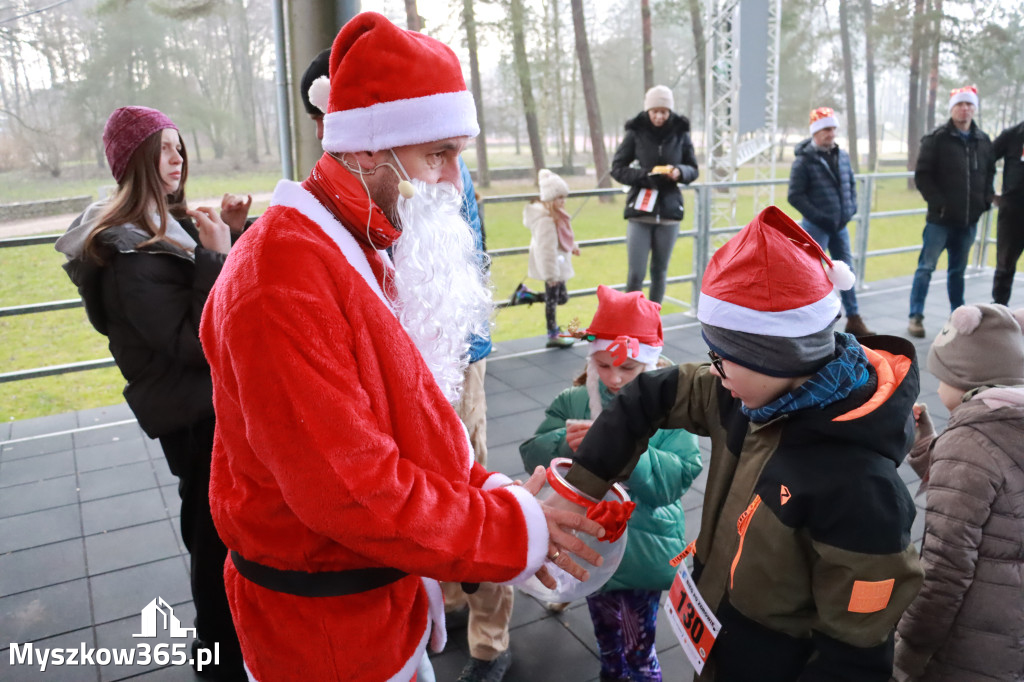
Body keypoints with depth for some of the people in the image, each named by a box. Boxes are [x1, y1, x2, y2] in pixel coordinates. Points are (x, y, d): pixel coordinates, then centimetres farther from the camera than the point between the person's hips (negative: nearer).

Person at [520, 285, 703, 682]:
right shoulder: (573, 402, -5)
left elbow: (680, 475, -21)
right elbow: (532, 454, -10)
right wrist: (563, 443, -30)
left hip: (645, 553, -3)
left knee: (637, 648, 11)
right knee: (607, 641, 24)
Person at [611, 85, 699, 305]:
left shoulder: (680, 133, 2)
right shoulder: (636, 132, -3)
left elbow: (693, 169, 8)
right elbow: (617, 168, 1)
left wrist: (680, 172, -14)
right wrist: (643, 175, -16)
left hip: (669, 211, 2)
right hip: (640, 210, -2)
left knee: (660, 271, 9)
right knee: (636, 273, -5)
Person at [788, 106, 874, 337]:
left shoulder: (842, 156, 8)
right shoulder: (804, 160, -11)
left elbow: (851, 184, 20)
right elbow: (795, 196, -13)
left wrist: (851, 209, 4)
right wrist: (819, 217, -17)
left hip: (840, 225, 6)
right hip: (816, 227, -6)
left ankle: (854, 320, 18)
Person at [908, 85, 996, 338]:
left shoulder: (983, 140, 9)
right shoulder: (936, 139, -6)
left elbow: (990, 173, 18)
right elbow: (922, 175, -9)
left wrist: (986, 199, 4)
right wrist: (938, 202, -16)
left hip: (969, 219, 5)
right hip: (940, 218, -5)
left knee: (958, 269, 14)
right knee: (926, 267, -1)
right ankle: (916, 317, 3)